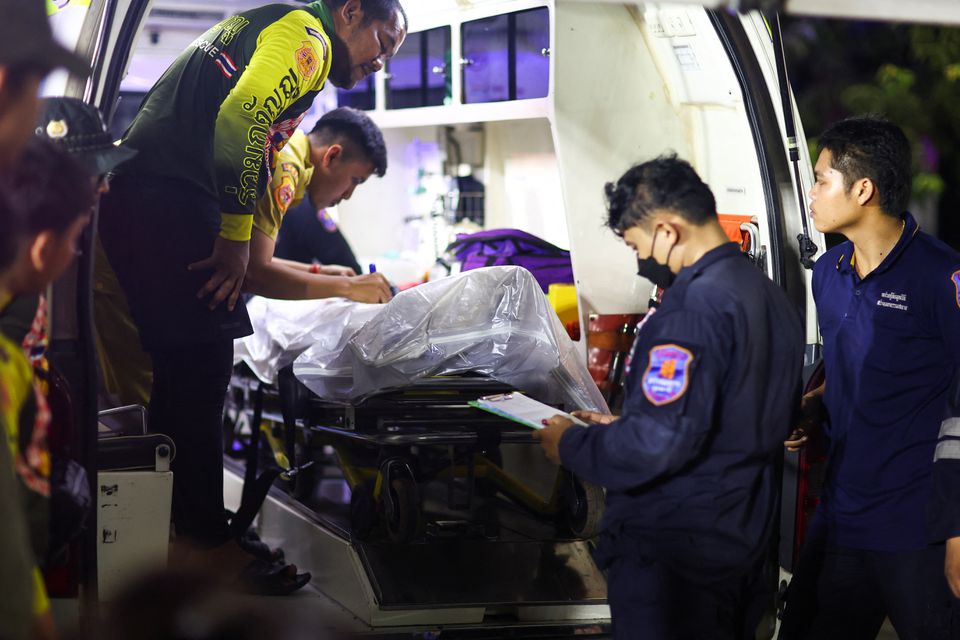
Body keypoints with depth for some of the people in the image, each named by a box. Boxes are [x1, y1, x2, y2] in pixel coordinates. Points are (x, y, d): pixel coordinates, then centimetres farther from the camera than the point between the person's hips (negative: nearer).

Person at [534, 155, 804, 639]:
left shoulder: (694, 305, -21)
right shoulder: (770, 296, 10)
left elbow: (658, 445, -26)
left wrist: (571, 444, -10)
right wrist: (620, 427, 18)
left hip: (671, 559, -10)